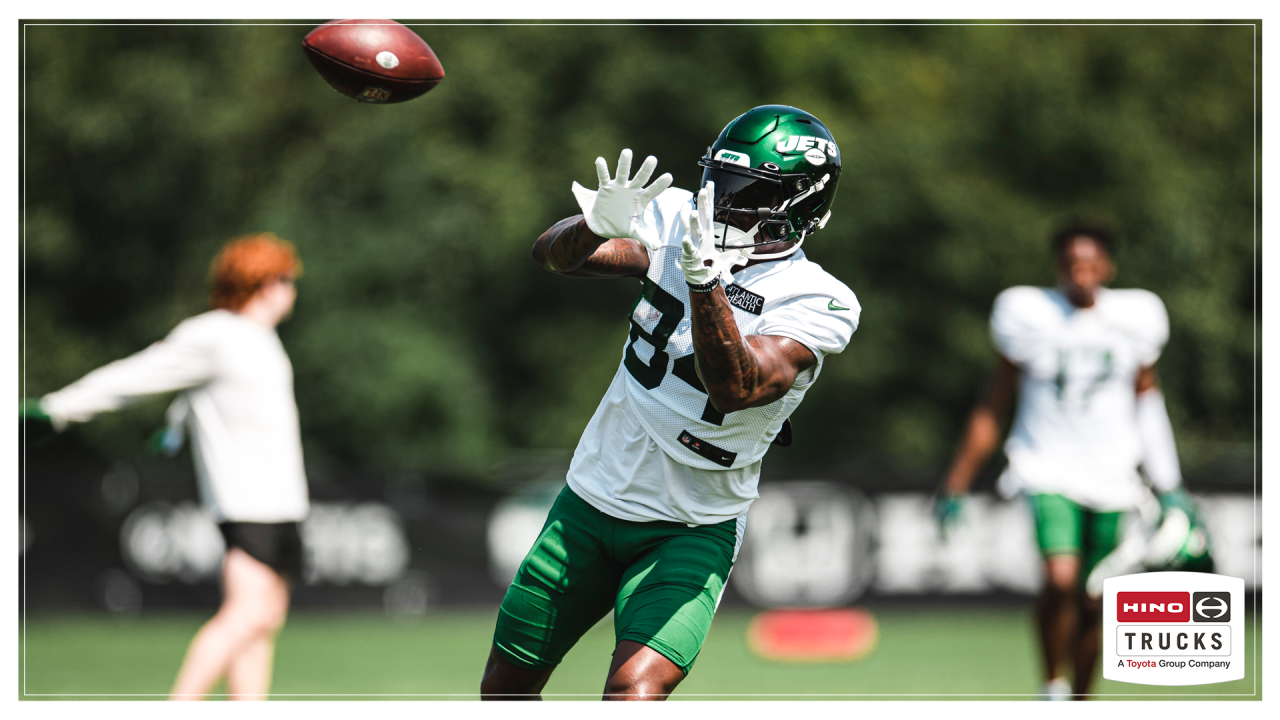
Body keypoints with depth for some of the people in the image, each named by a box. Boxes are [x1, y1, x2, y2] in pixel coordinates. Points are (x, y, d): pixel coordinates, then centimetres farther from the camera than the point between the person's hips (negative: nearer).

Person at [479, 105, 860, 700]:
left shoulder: (814, 302, -17)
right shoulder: (680, 220, -4)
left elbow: (735, 387, -32)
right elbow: (552, 255, -13)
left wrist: (705, 279, -45)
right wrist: (596, 226, -35)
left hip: (690, 534, -5)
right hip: (592, 499, 5)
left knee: (634, 693, -28)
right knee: (506, 688, 14)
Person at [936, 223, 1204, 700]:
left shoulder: (1134, 318, 2)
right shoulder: (1030, 317, -4)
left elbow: (1147, 400, 17)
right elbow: (991, 409, 5)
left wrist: (1168, 487, 18)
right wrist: (957, 485, 5)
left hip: (1111, 476, 3)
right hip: (1048, 470, -3)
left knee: (1093, 603, 5)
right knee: (1060, 579, -24)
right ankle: (1052, 687, -4)